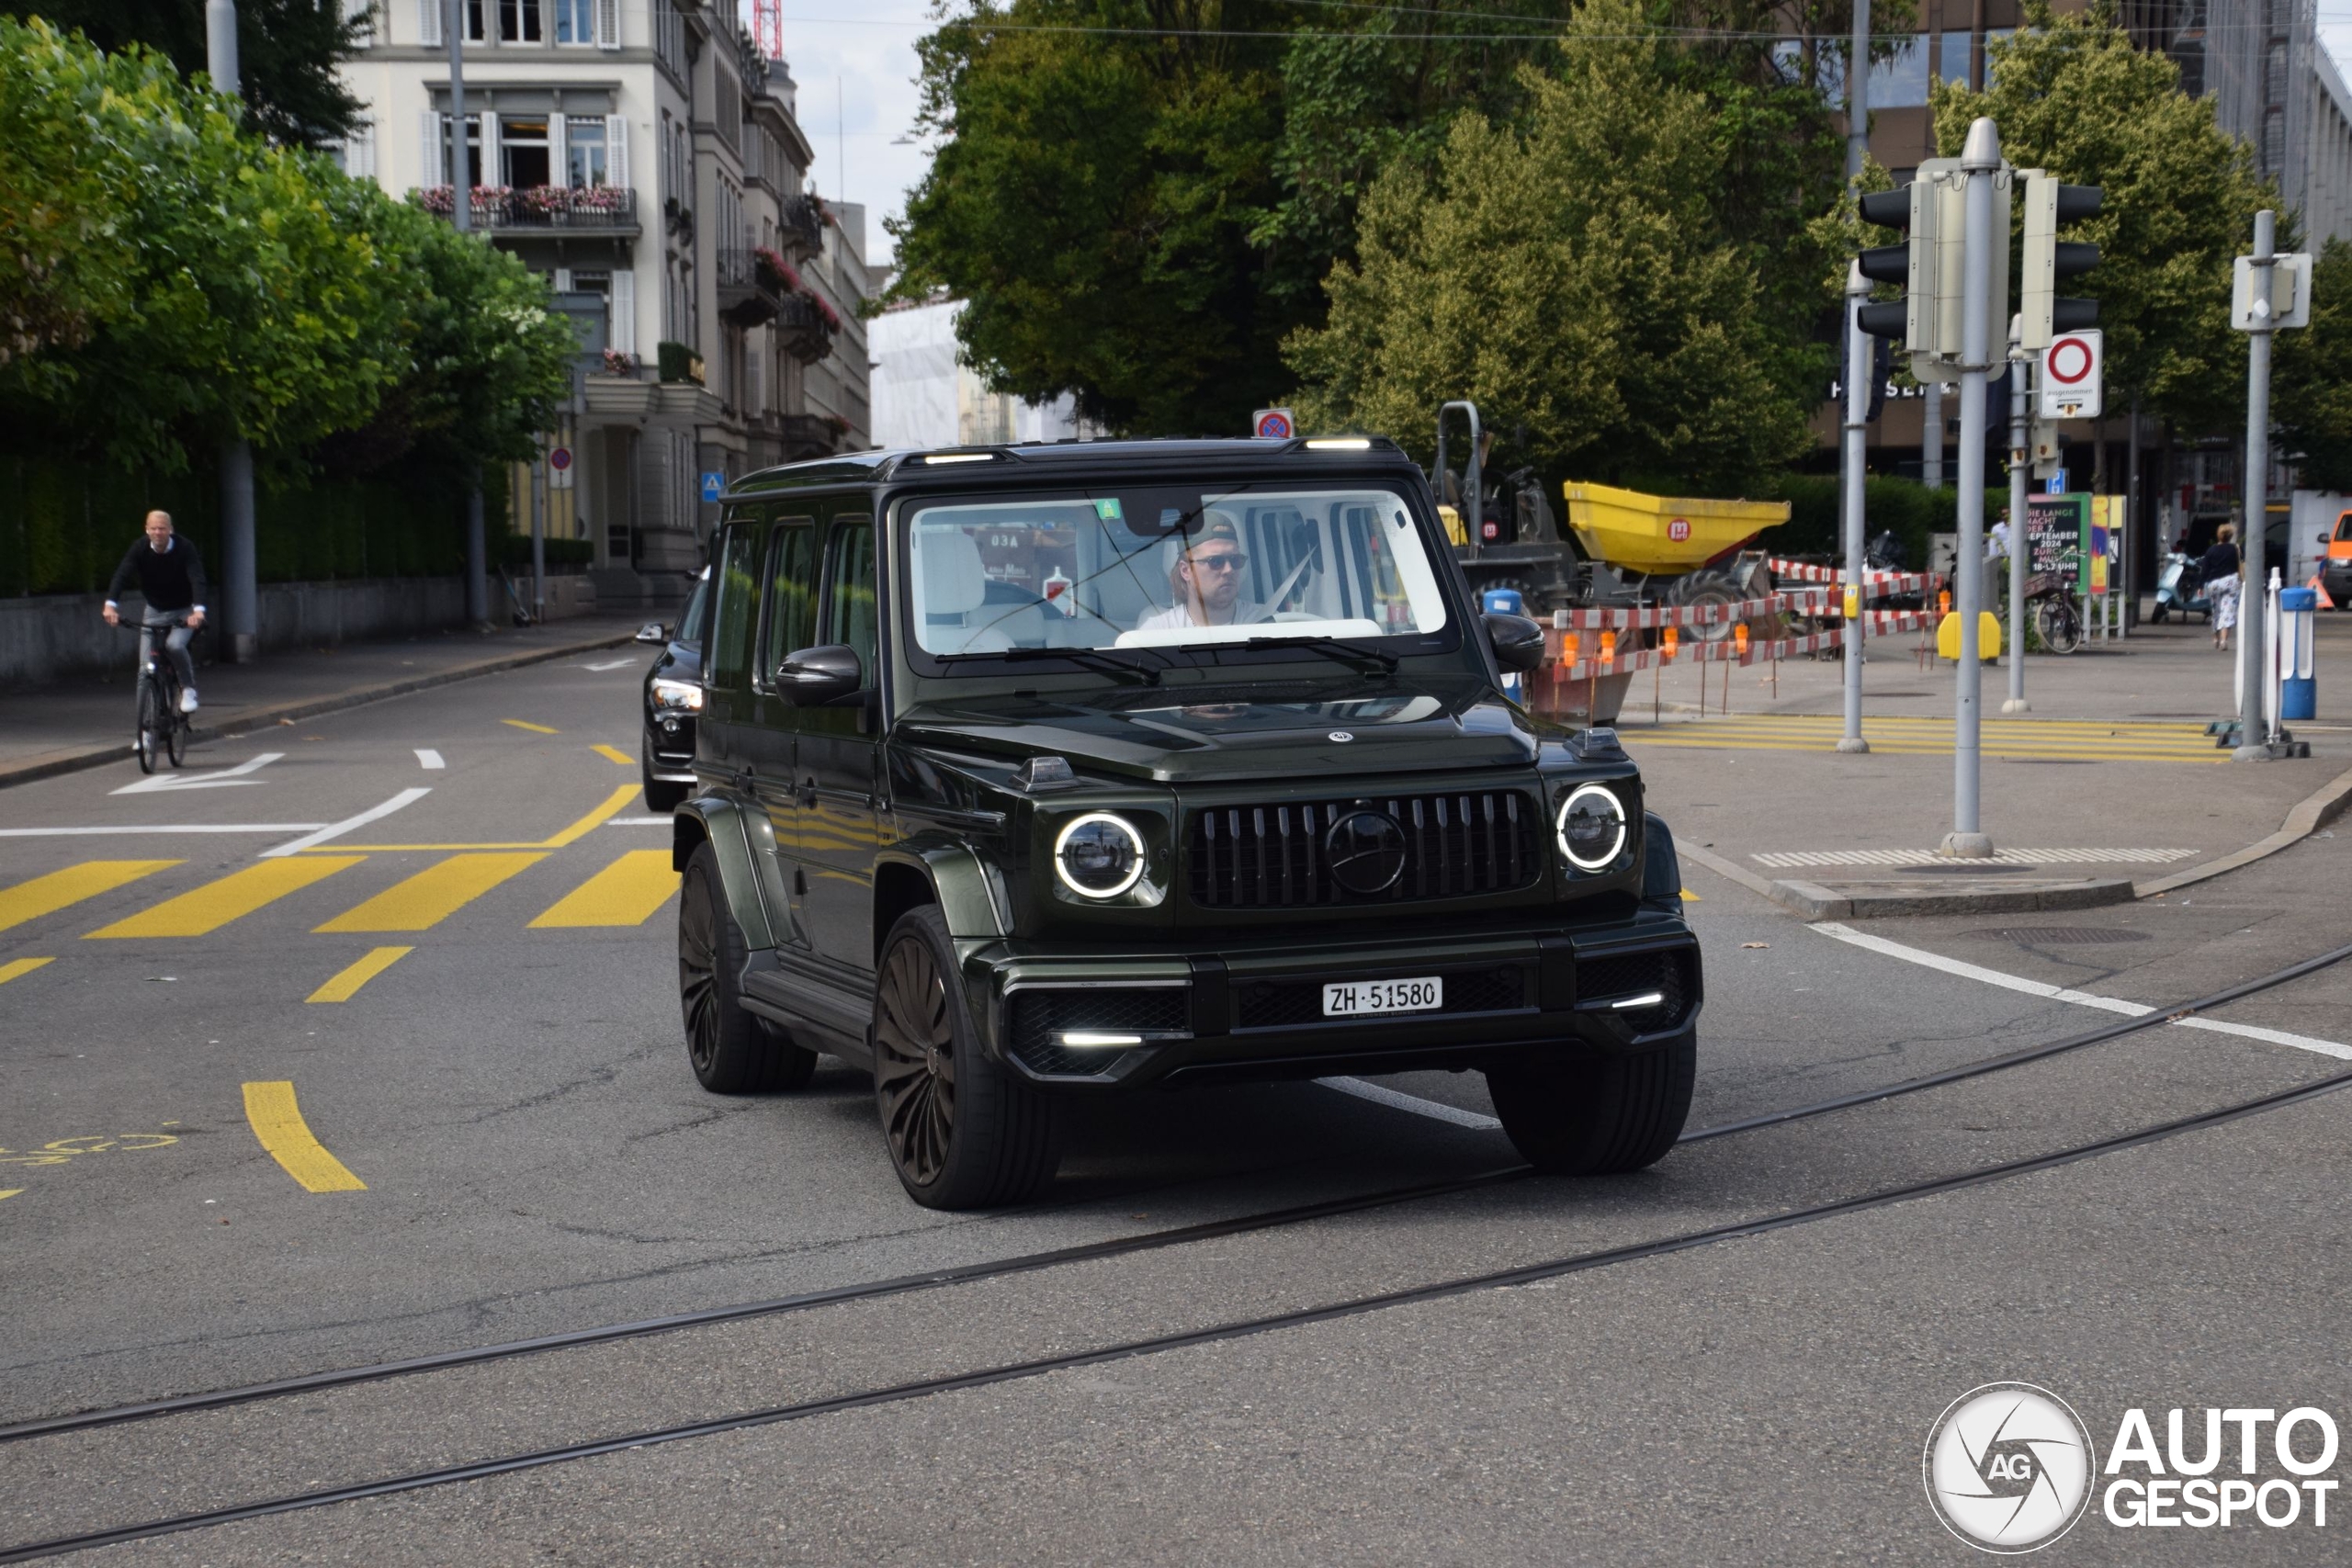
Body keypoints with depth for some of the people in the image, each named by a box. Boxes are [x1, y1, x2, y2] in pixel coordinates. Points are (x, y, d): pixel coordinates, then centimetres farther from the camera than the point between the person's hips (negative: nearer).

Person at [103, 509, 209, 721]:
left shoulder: (184, 549, -19)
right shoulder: (140, 549, -13)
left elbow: (197, 579, -31)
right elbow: (121, 575, -25)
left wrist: (198, 609, -49)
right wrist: (110, 604, -42)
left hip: (183, 611, -3)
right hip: (154, 611, 3)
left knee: (174, 645, -34)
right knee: (145, 670, -4)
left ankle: (188, 688, -7)